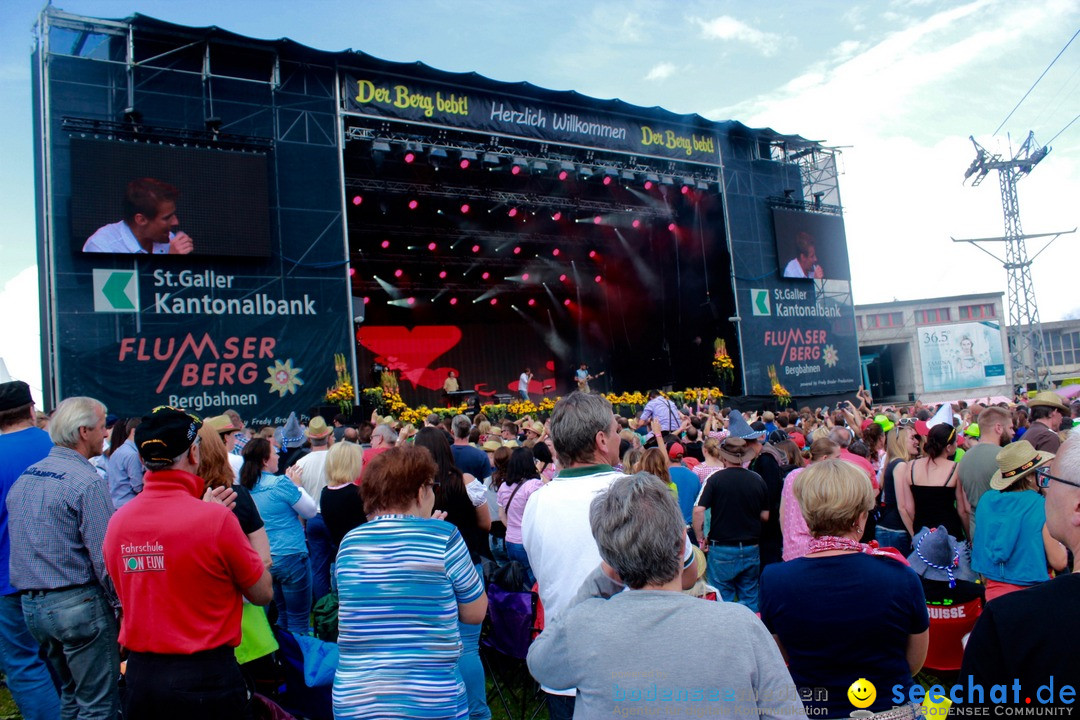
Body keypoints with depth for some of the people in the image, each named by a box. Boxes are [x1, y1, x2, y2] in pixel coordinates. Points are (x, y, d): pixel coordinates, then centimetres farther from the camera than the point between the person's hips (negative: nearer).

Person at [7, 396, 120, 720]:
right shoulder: (87, 481, -17)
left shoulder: (23, 479, 9)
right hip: (79, 603, -8)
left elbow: (21, 545, 16)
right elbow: (104, 557, -19)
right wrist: (121, 604, -11)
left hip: (30, 604, 9)